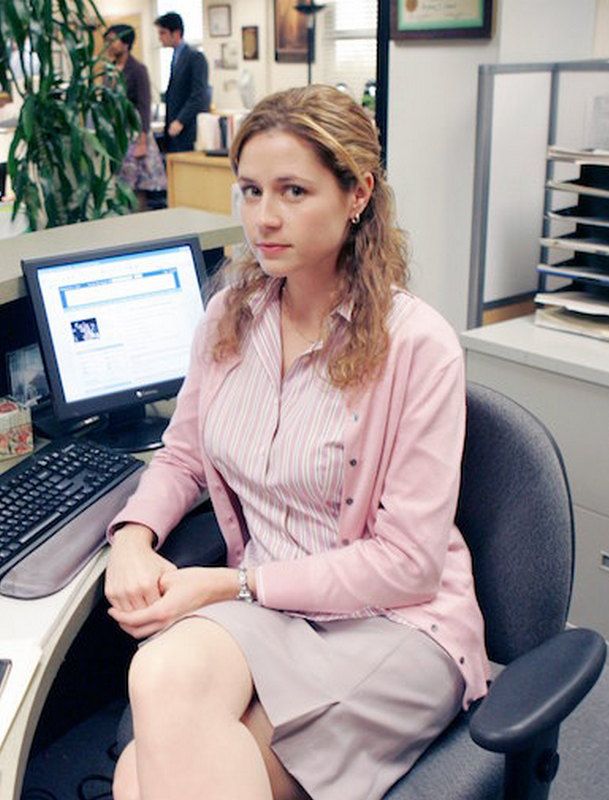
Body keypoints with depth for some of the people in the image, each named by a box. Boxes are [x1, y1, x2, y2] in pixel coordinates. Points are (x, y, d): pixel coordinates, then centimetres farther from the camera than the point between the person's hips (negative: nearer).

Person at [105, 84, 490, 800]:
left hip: (394, 623, -4)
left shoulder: (418, 346, -15)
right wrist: (133, 535, -5)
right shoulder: (230, 316, 3)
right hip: (260, 606, 5)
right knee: (164, 671, -32)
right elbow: (183, 453, 17)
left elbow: (408, 562, -13)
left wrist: (234, 584, -16)